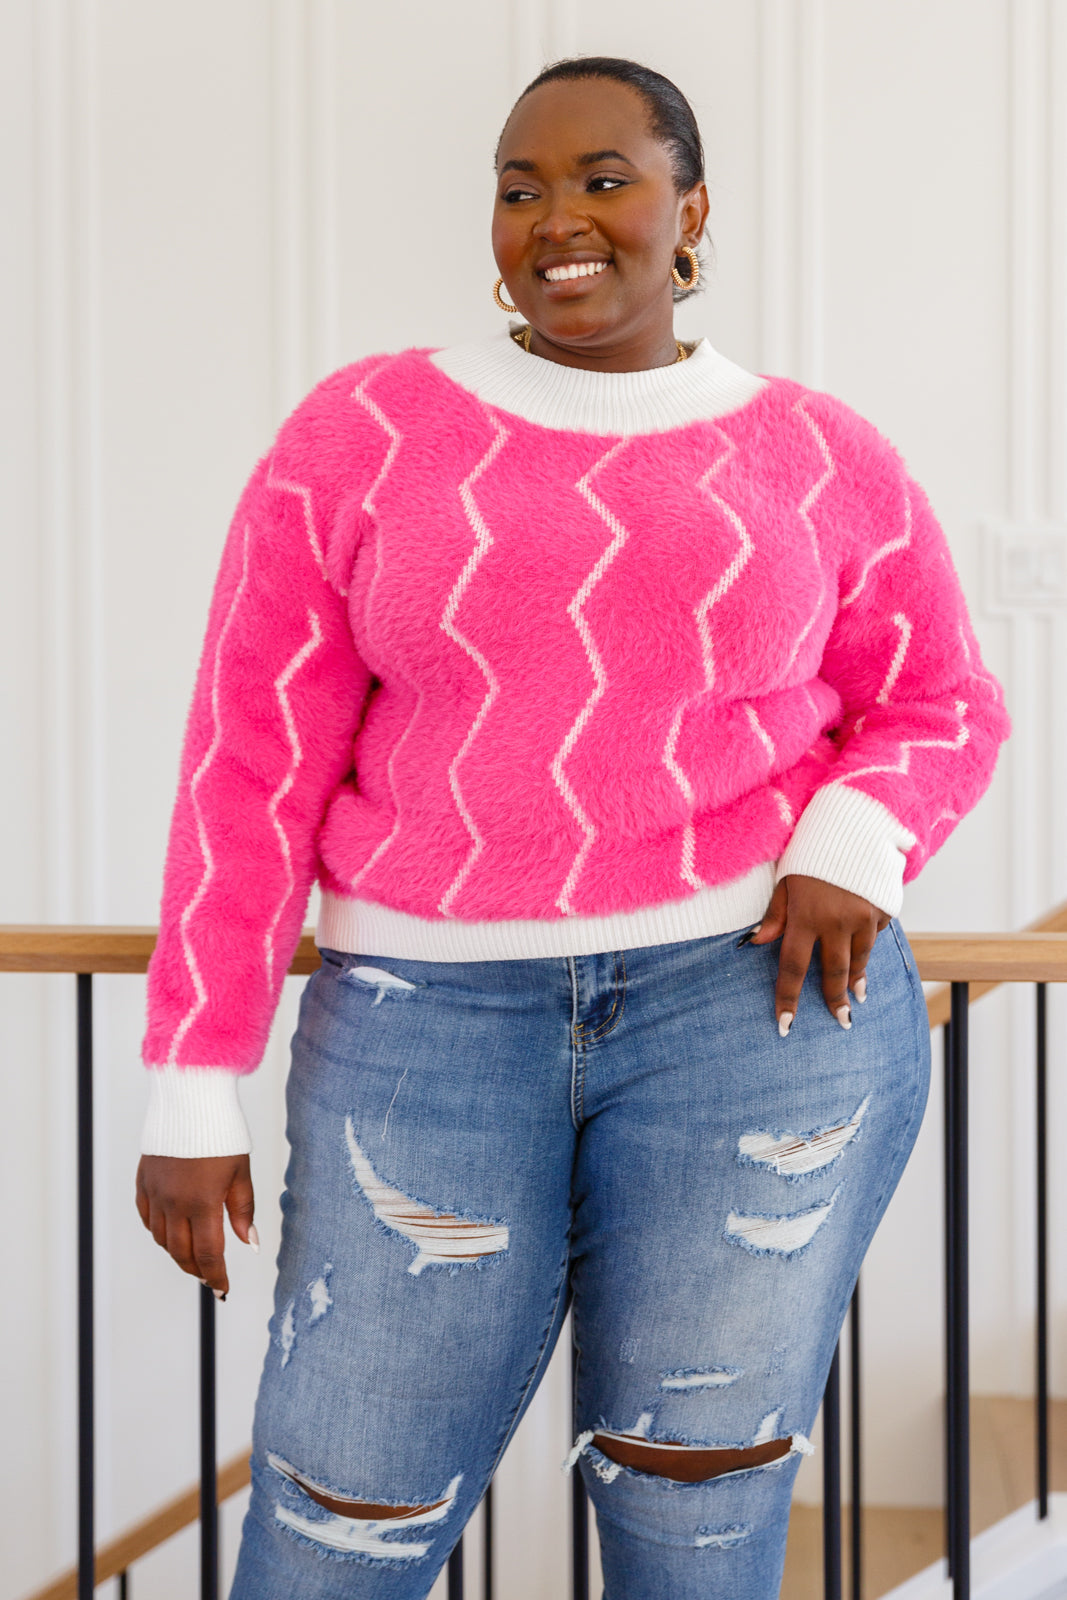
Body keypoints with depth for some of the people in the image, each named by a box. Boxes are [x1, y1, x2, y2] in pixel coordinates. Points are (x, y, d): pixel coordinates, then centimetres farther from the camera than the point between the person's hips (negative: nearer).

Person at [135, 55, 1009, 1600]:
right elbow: (254, 764, 1)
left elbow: (938, 713, 13)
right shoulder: (361, 437, 1)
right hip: (441, 1033, 1)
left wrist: (851, 850, -9)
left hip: (758, 1001, 0)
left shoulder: (822, 460, 4)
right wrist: (192, 1093, -2)